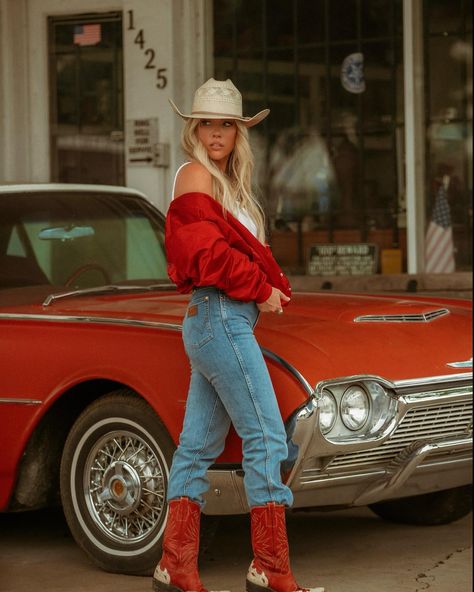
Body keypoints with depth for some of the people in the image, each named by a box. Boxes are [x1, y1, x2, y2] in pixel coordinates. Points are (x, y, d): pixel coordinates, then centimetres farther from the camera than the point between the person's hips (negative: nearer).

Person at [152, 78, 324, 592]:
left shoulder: (226, 183, 20)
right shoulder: (195, 175, -8)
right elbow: (206, 252, -18)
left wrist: (271, 287, 0)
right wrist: (261, 289, -9)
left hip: (214, 321, 10)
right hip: (220, 316, -10)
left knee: (198, 446, 8)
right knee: (265, 438, -9)